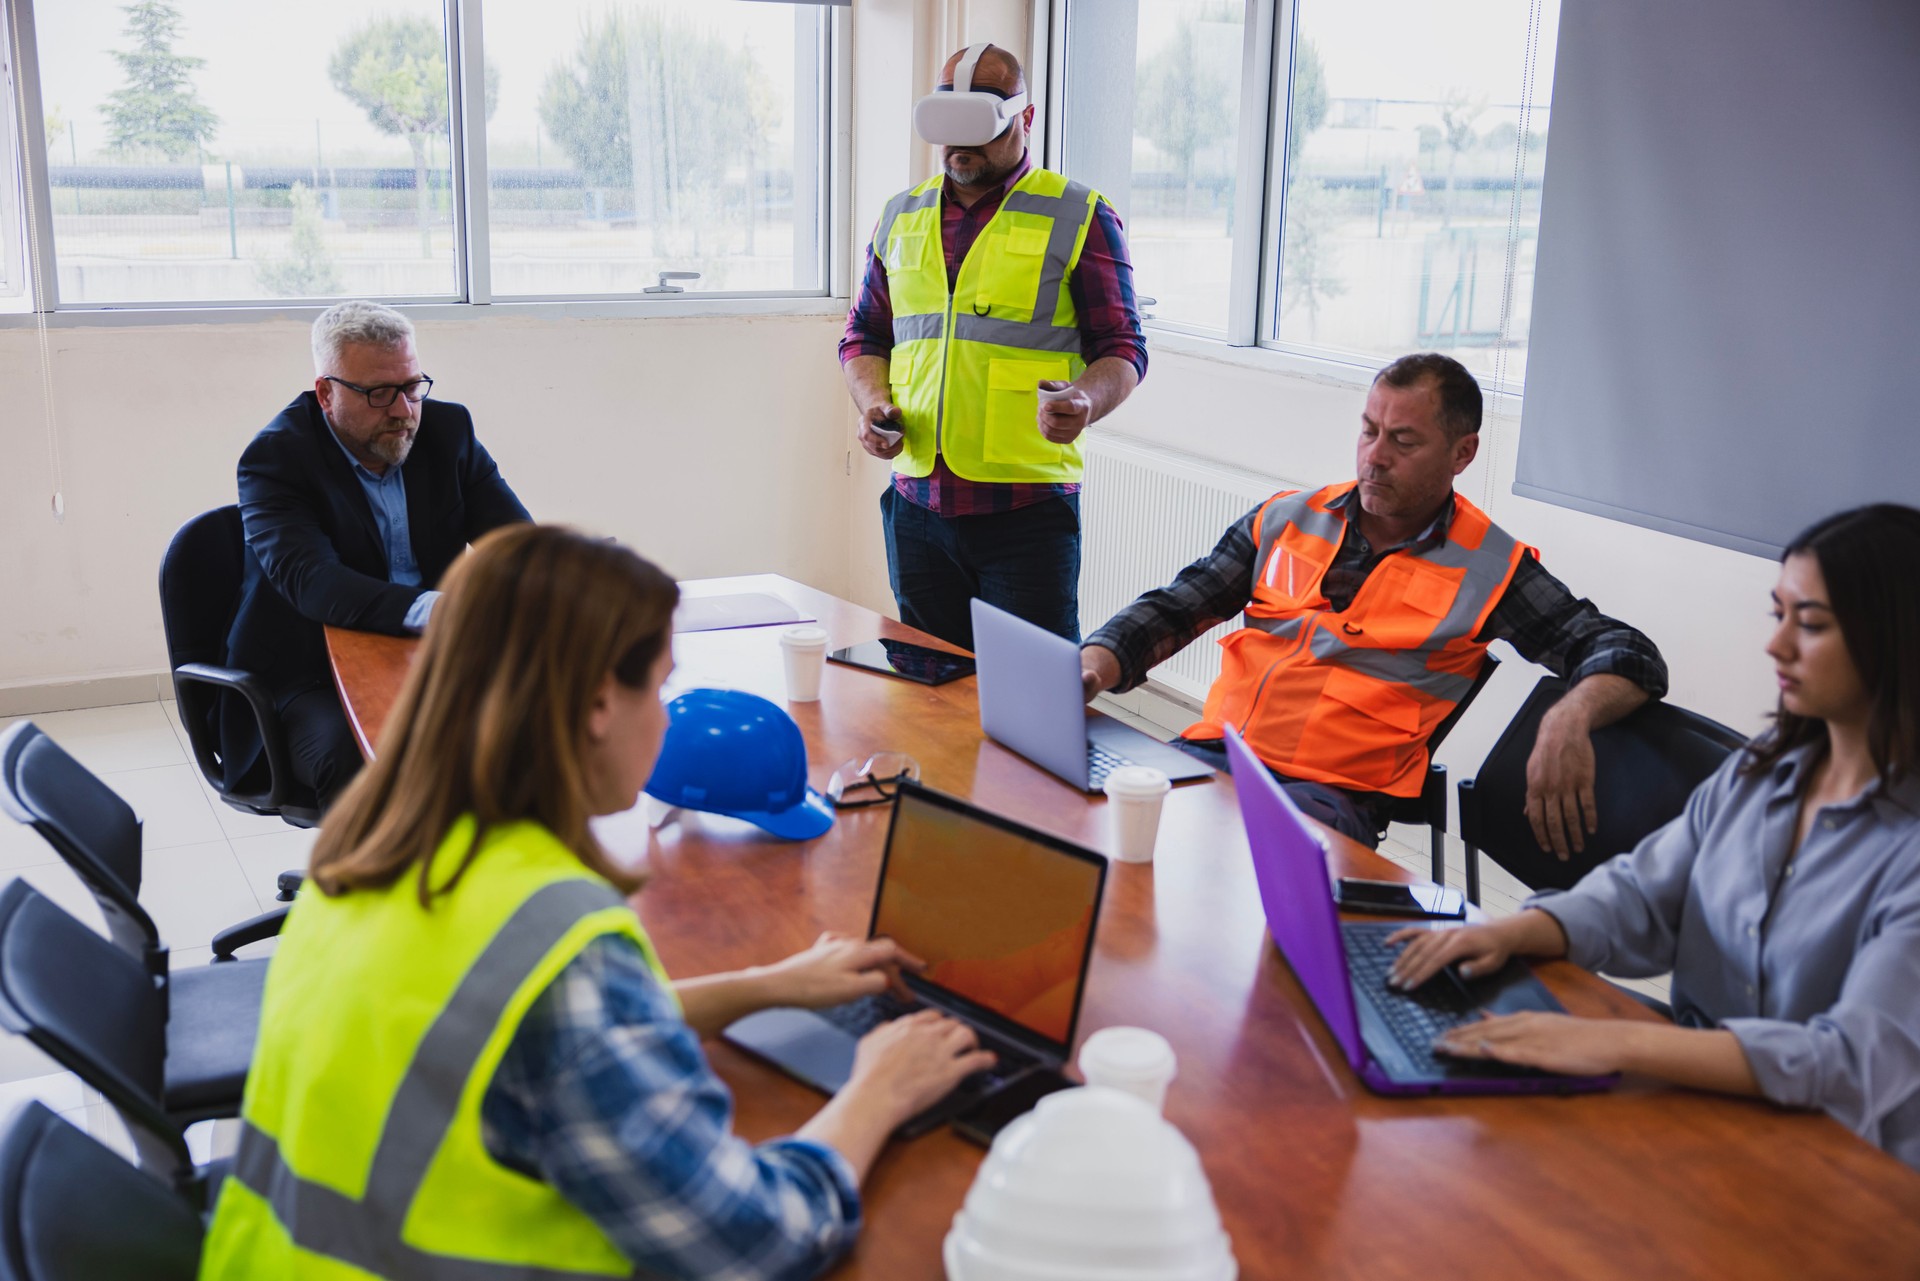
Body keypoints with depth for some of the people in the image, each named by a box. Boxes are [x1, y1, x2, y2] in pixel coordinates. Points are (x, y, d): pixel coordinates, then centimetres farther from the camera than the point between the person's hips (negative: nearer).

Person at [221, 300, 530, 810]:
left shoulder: (446, 428, 5)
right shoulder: (275, 457, -9)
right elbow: (310, 580, -25)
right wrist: (430, 609, -42)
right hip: (311, 679, -4)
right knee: (356, 759, -36)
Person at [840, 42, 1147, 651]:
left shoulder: (1079, 217, 0)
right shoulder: (901, 217, 14)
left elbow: (1122, 349, -1)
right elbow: (865, 336, 21)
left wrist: (1084, 401, -23)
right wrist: (873, 402, 0)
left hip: (1029, 509, -4)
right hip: (916, 503, 4)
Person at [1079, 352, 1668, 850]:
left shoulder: (1488, 568, 5)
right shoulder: (1286, 518, 15)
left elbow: (1630, 658, 1)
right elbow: (1167, 612, 17)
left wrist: (1569, 719, -22)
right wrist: (1094, 666, -5)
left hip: (1330, 793, -3)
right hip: (1210, 753, 4)